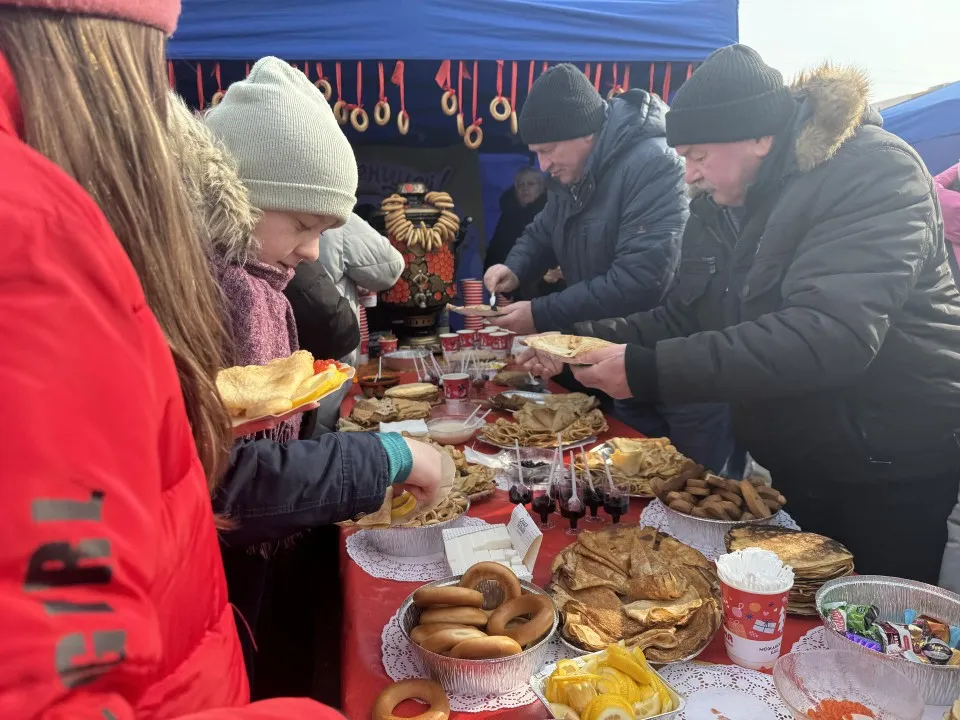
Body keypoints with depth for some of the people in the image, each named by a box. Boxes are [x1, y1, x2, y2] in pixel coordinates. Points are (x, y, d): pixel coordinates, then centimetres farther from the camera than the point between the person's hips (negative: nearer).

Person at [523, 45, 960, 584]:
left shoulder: (870, 175, -21)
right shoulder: (722, 206, 2)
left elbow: (831, 335, -35)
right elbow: (684, 317, 6)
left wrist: (651, 371, -37)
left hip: (892, 471, -6)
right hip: (799, 462, 7)